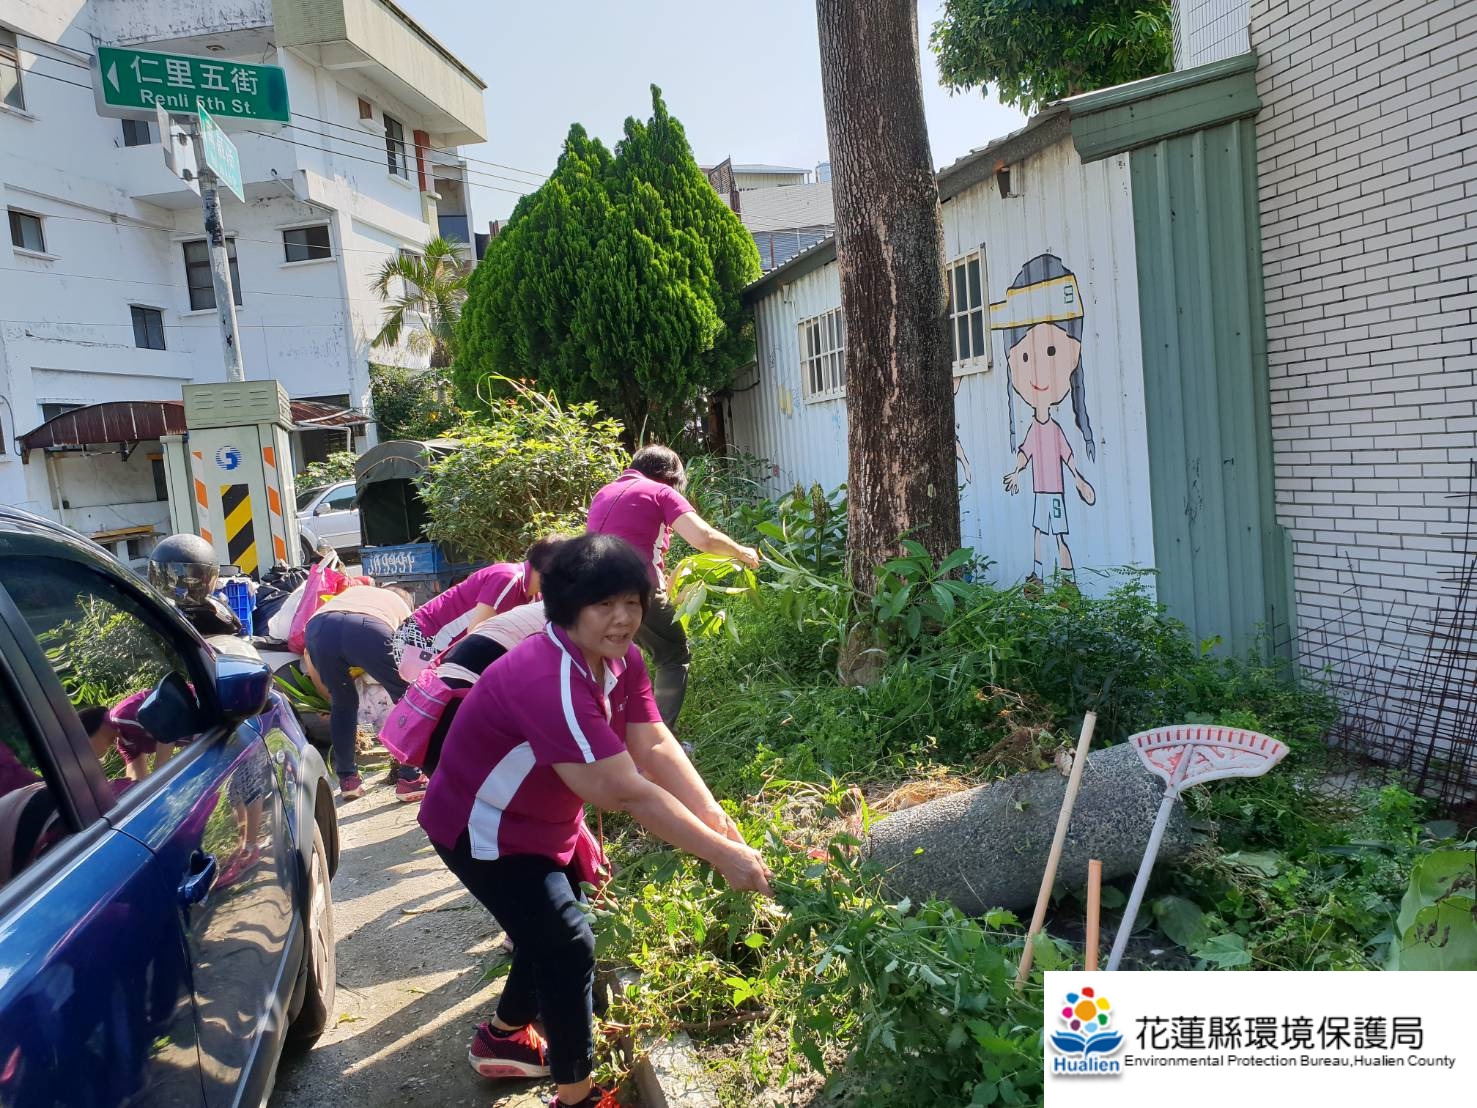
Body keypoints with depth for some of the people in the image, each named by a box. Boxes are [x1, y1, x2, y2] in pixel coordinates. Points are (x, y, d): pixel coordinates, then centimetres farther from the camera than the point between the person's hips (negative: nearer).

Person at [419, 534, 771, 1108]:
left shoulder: (621, 659, -7)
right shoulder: (550, 681, -37)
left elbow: (655, 746, -13)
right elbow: (628, 793, -38)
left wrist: (716, 817, -25)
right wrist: (721, 855, -34)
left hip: (541, 822, 9)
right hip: (483, 828, -9)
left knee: (551, 931, 22)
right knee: (570, 946, -8)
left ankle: (502, 1038, 47)